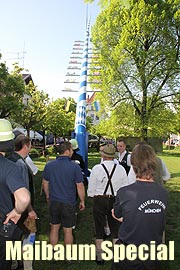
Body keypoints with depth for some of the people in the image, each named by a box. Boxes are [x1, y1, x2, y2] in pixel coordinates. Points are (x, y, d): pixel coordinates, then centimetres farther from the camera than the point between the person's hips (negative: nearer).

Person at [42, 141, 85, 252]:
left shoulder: (49, 165, -5)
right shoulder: (74, 166, -17)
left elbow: (45, 183, 7)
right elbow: (80, 186, -12)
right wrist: (82, 201, 2)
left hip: (54, 202, 4)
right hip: (69, 203, -3)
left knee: (54, 228, 19)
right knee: (68, 230, 12)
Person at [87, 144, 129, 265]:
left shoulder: (96, 168, -15)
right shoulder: (121, 169, -10)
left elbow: (91, 189, -8)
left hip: (99, 200, -1)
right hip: (116, 200, 2)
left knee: (99, 230, 14)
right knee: (115, 229, 17)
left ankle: (100, 257, 28)